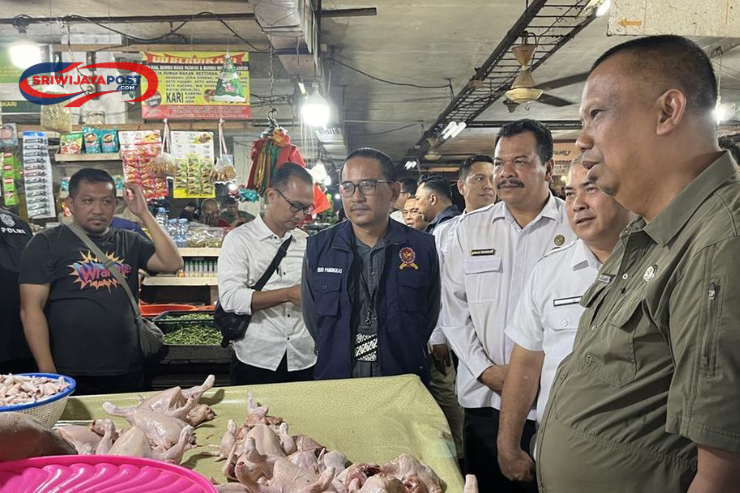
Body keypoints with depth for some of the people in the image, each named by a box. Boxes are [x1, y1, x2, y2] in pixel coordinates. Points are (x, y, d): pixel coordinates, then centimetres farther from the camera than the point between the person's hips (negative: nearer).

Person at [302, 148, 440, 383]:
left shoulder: (423, 248, -7)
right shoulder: (318, 248, -5)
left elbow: (430, 317, -1)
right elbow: (312, 318, 2)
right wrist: (336, 357, -1)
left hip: (405, 381, 0)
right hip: (335, 380, 1)